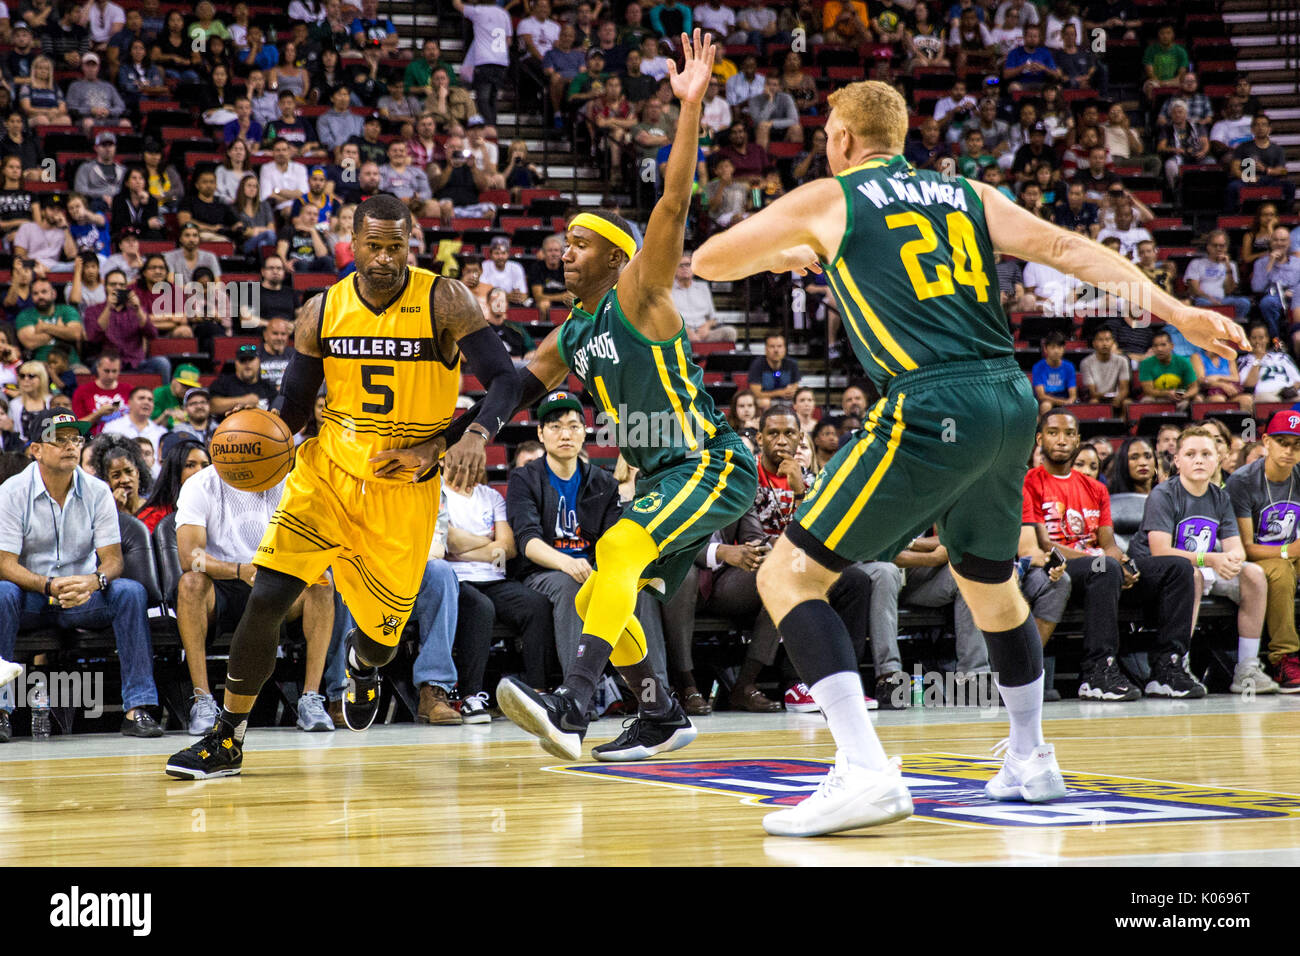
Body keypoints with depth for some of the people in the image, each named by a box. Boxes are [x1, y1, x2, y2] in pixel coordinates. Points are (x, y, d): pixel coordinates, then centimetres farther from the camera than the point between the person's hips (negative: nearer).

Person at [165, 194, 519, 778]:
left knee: (382, 630, 9)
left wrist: (476, 437, -34)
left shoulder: (443, 302, -13)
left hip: (404, 491, -1)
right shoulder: (322, 313, -3)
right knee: (266, 599, -14)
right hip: (326, 472, 1)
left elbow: (505, 380, -15)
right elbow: (295, 402, 6)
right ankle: (227, 742, -1)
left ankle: (361, 662, 50)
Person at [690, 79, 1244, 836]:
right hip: (1012, 402, 6)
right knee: (991, 584, 29)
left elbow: (709, 262, 19)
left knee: (787, 578, -2)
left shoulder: (826, 200, 9)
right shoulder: (965, 193, 20)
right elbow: (1067, 249, 10)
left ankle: (866, 774, -16)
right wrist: (1175, 311, 9)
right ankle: (1033, 765, 41)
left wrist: (782, 255, 39)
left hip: (932, 411, -6)